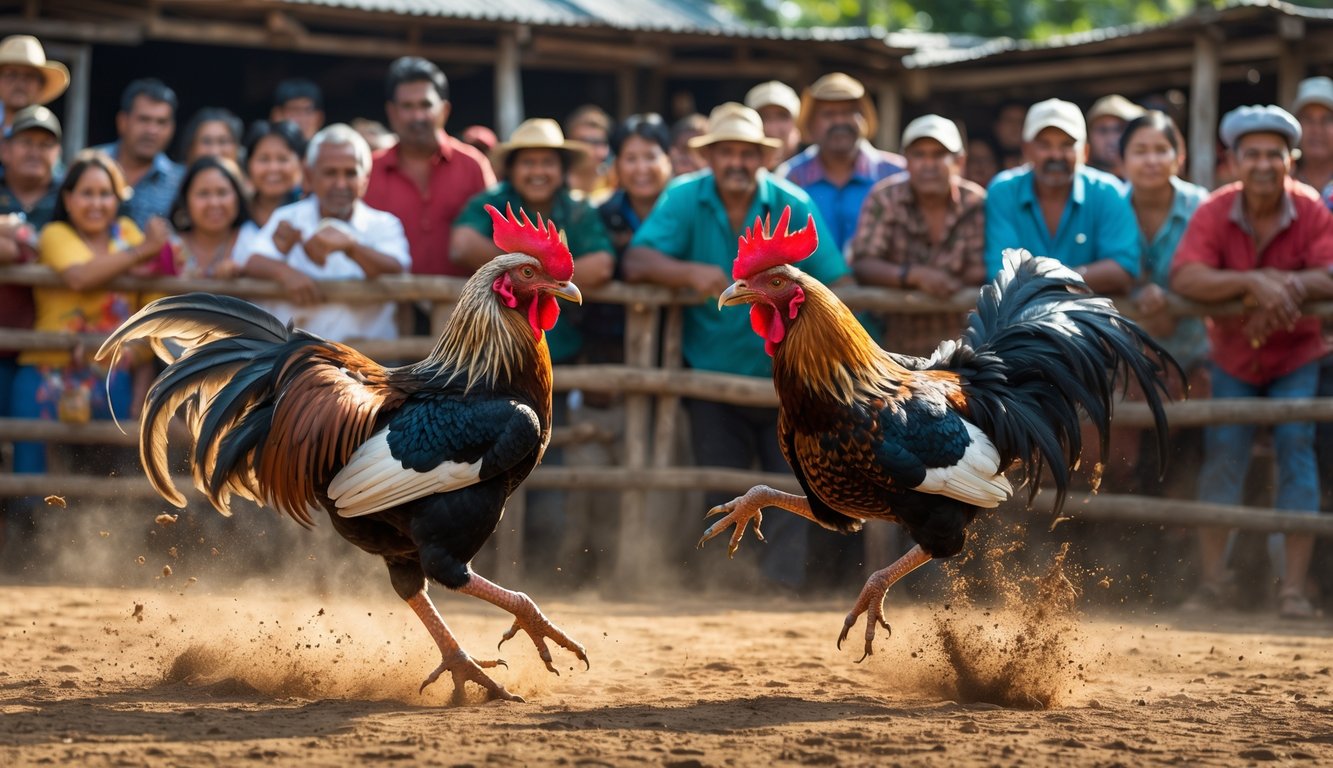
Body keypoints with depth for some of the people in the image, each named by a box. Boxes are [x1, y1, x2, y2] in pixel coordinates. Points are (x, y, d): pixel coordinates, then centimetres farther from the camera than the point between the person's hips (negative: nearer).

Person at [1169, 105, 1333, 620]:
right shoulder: (1214, 213, -17)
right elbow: (1184, 277, -31)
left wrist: (1281, 287, -44)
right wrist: (1254, 281, -43)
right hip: (1233, 358, 1)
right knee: (1221, 456, -4)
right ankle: (1212, 582, 6)